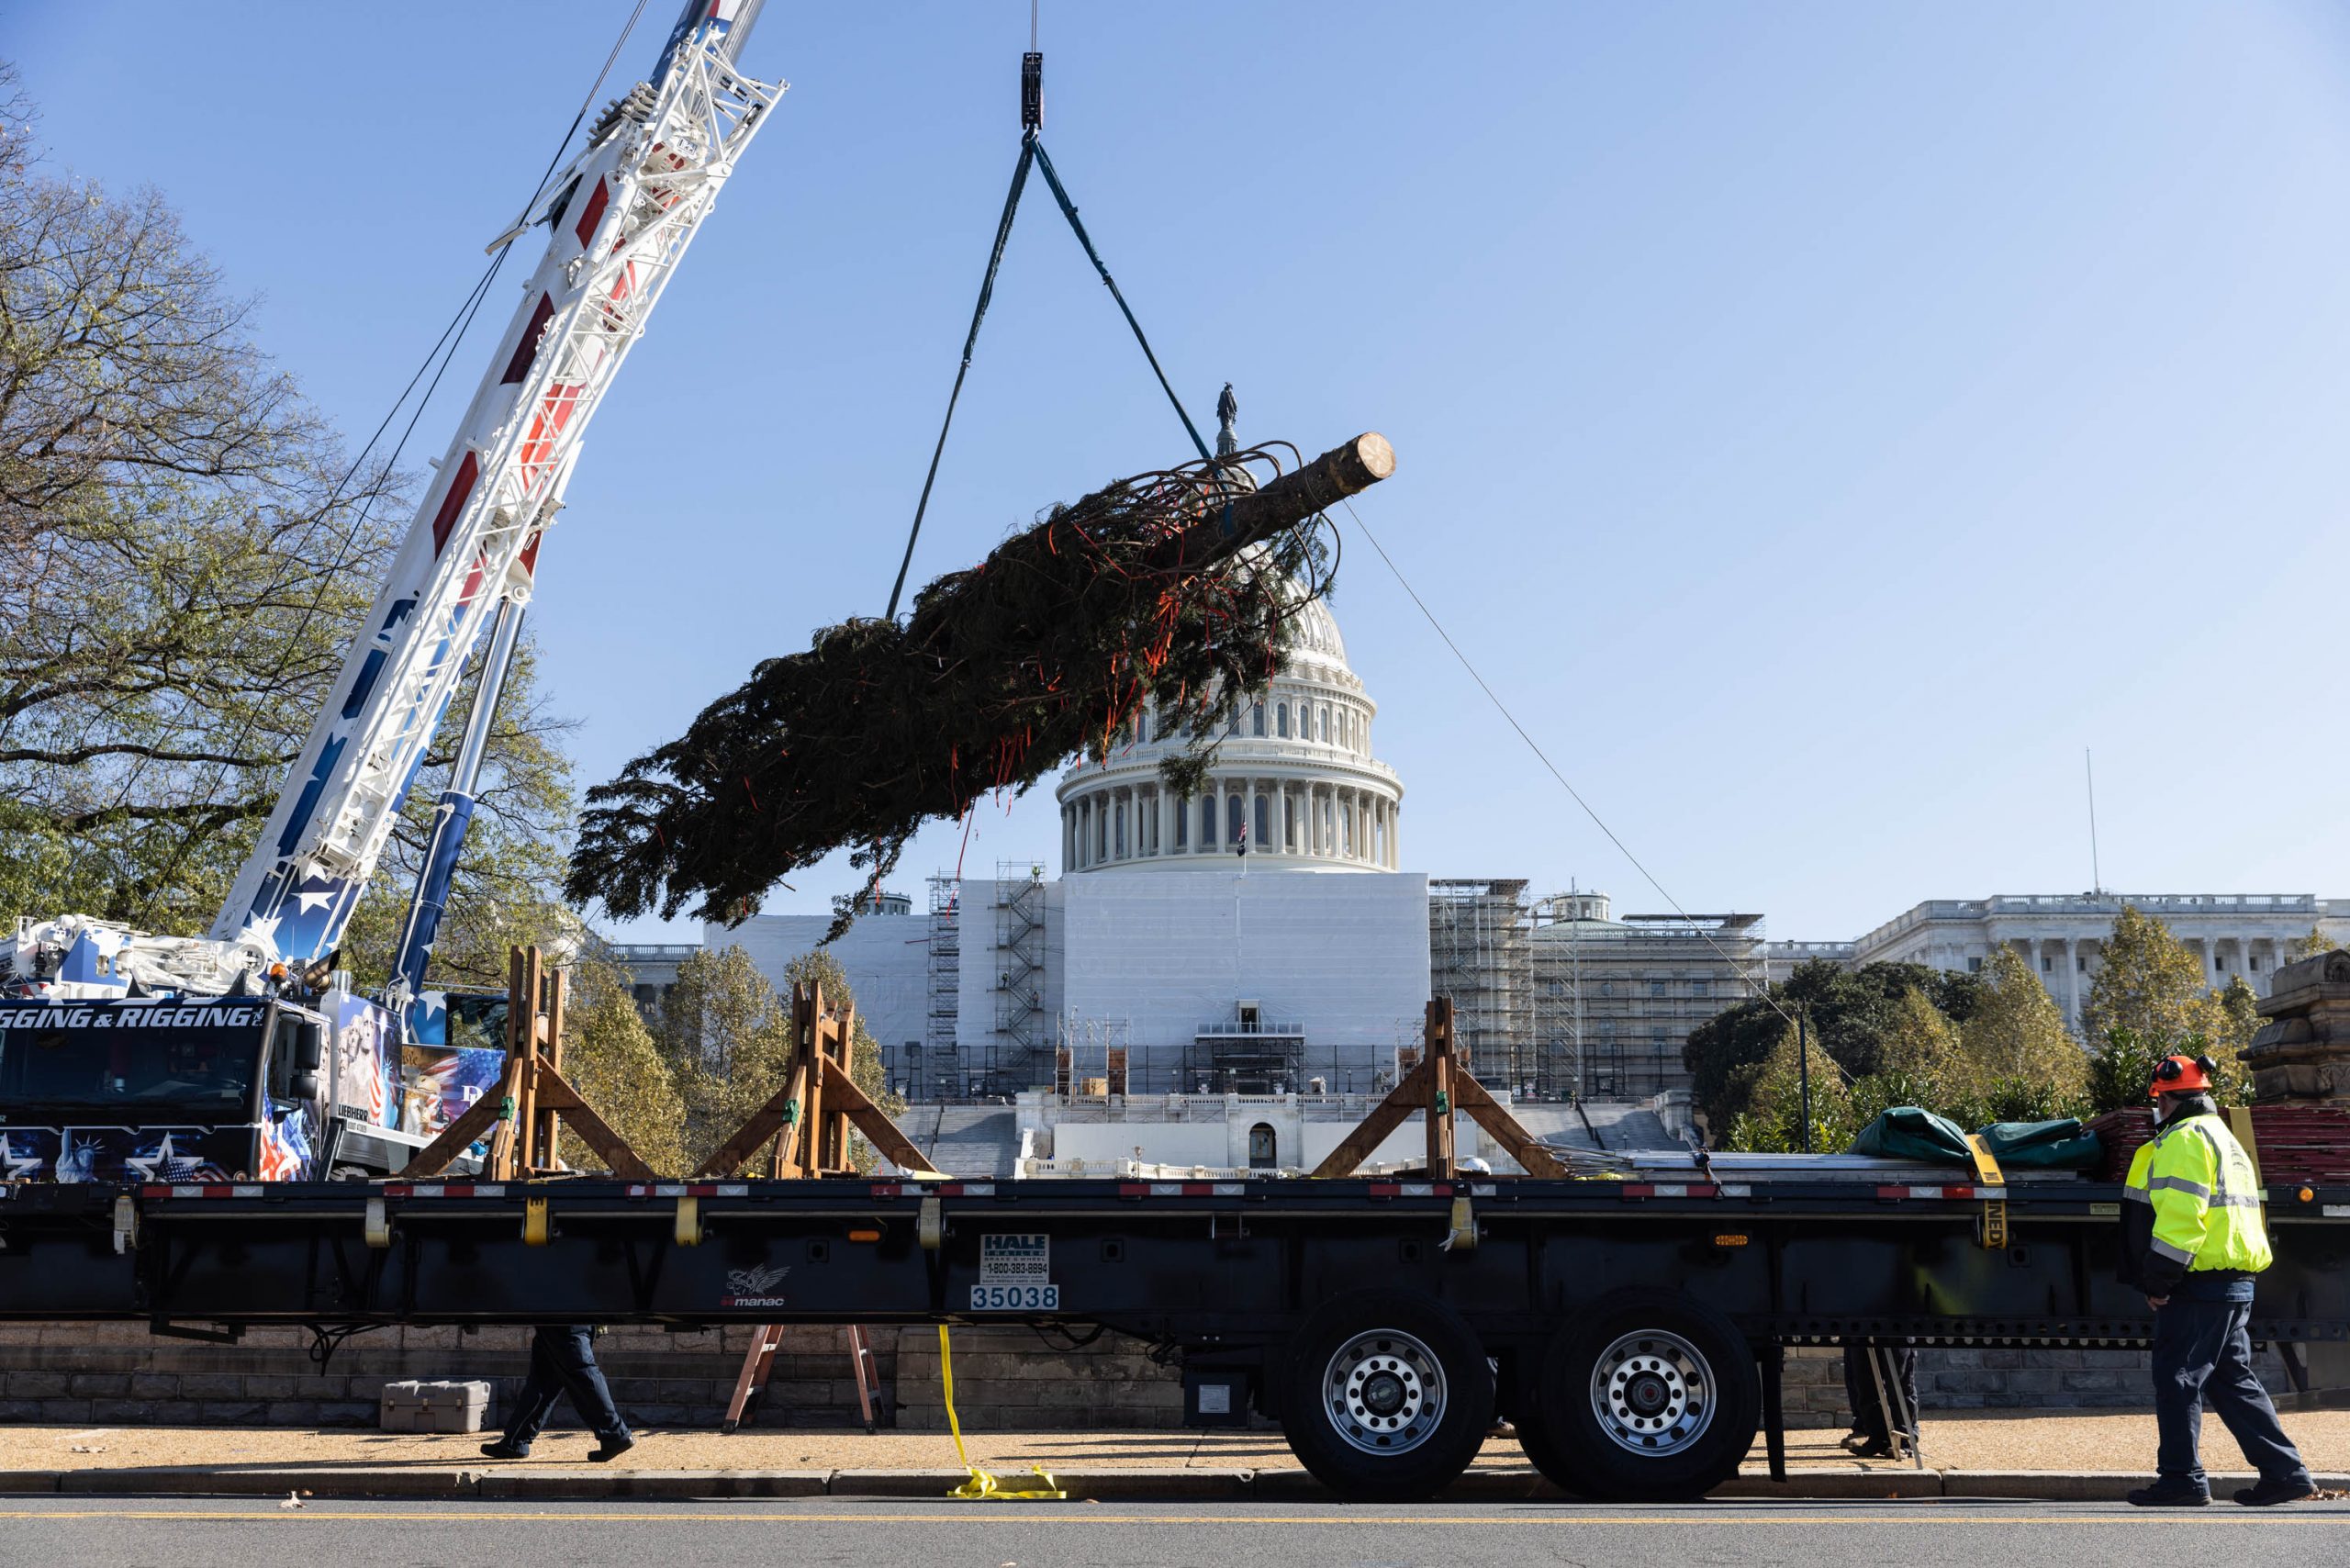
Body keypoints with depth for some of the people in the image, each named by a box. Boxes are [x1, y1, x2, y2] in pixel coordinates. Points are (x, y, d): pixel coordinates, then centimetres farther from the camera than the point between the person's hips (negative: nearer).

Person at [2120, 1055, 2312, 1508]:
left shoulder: (2185, 1139, -11)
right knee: (2232, 1380, 13)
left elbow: (2181, 1215, -20)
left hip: (2200, 1284, -10)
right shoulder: (2223, 1136, 22)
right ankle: (2283, 1471, 12)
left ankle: (2181, 1478, -3)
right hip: (2235, 1284, 10)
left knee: (2177, 1379, -4)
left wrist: (2158, 1279, -17)